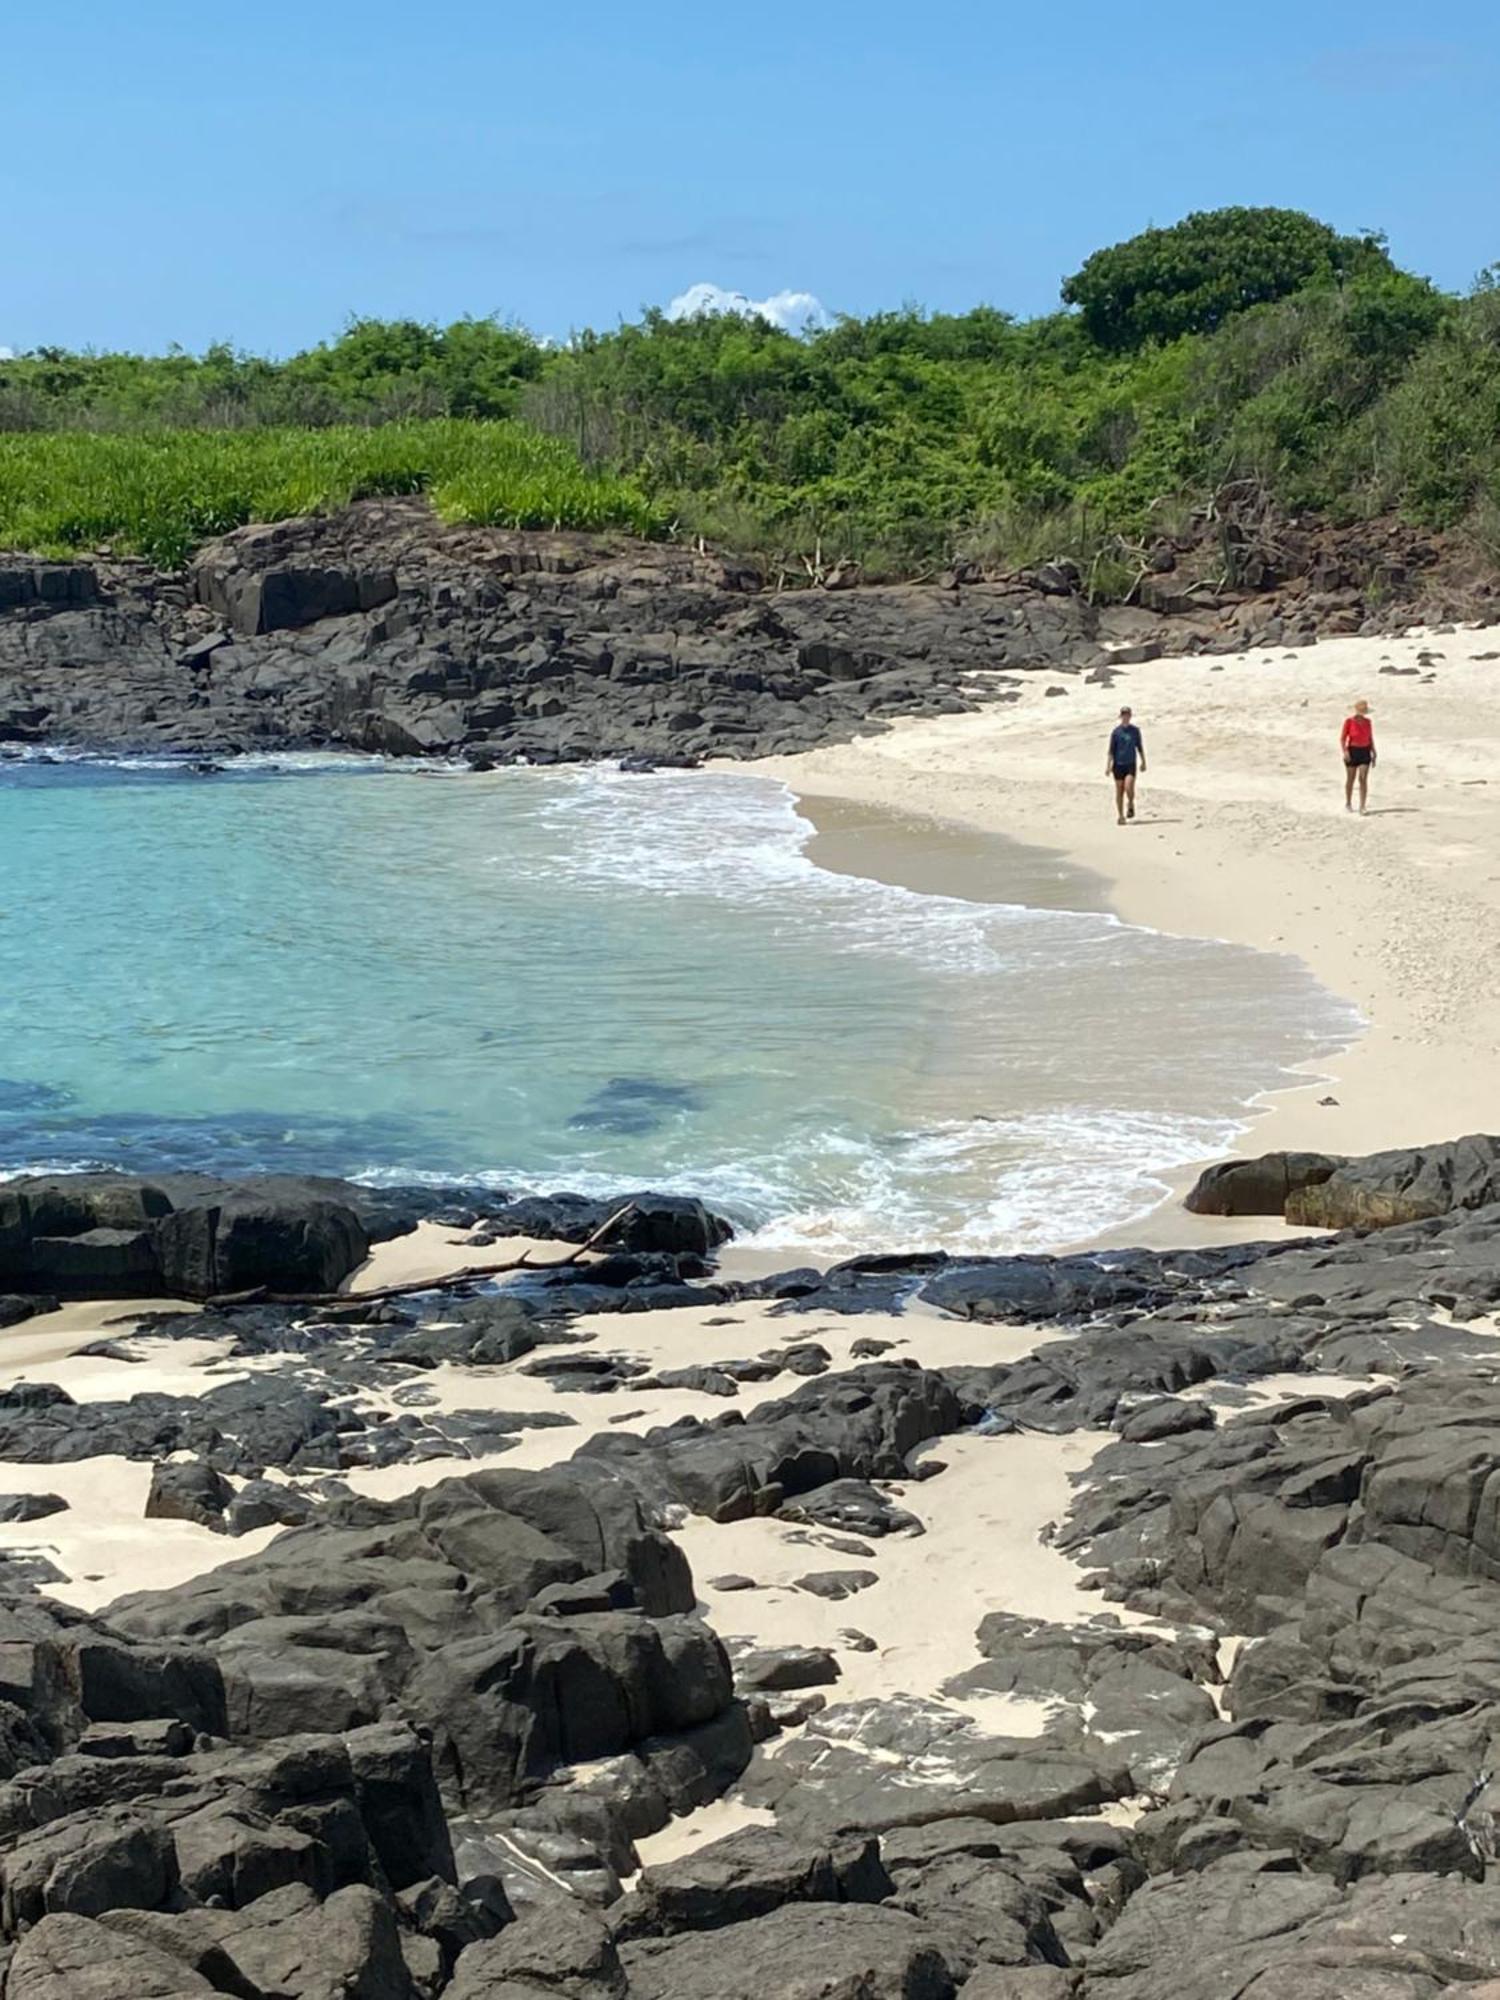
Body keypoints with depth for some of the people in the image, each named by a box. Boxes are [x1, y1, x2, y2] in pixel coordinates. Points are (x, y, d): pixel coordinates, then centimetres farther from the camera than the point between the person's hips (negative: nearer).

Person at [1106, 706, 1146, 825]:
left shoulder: (1135, 731, 4)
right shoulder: (1115, 731, 0)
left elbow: (1140, 747, 14)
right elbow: (1111, 750, 1)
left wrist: (1143, 762, 17)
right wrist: (1108, 766, -5)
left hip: (1131, 764, 0)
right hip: (1118, 764, 0)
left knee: (1129, 786, -18)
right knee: (1119, 791, 2)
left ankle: (1130, 804, 11)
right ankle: (1120, 815, 12)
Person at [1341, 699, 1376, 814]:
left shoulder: (1368, 722, 3)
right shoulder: (1349, 721, -9)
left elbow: (1371, 739, 10)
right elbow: (1342, 738, -8)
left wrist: (1374, 755, 9)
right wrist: (1345, 752, -22)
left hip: (1365, 752, 2)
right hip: (1352, 752, -2)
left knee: (1363, 779, -9)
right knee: (1350, 779, 9)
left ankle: (1362, 807, -10)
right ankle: (1348, 804, 29)